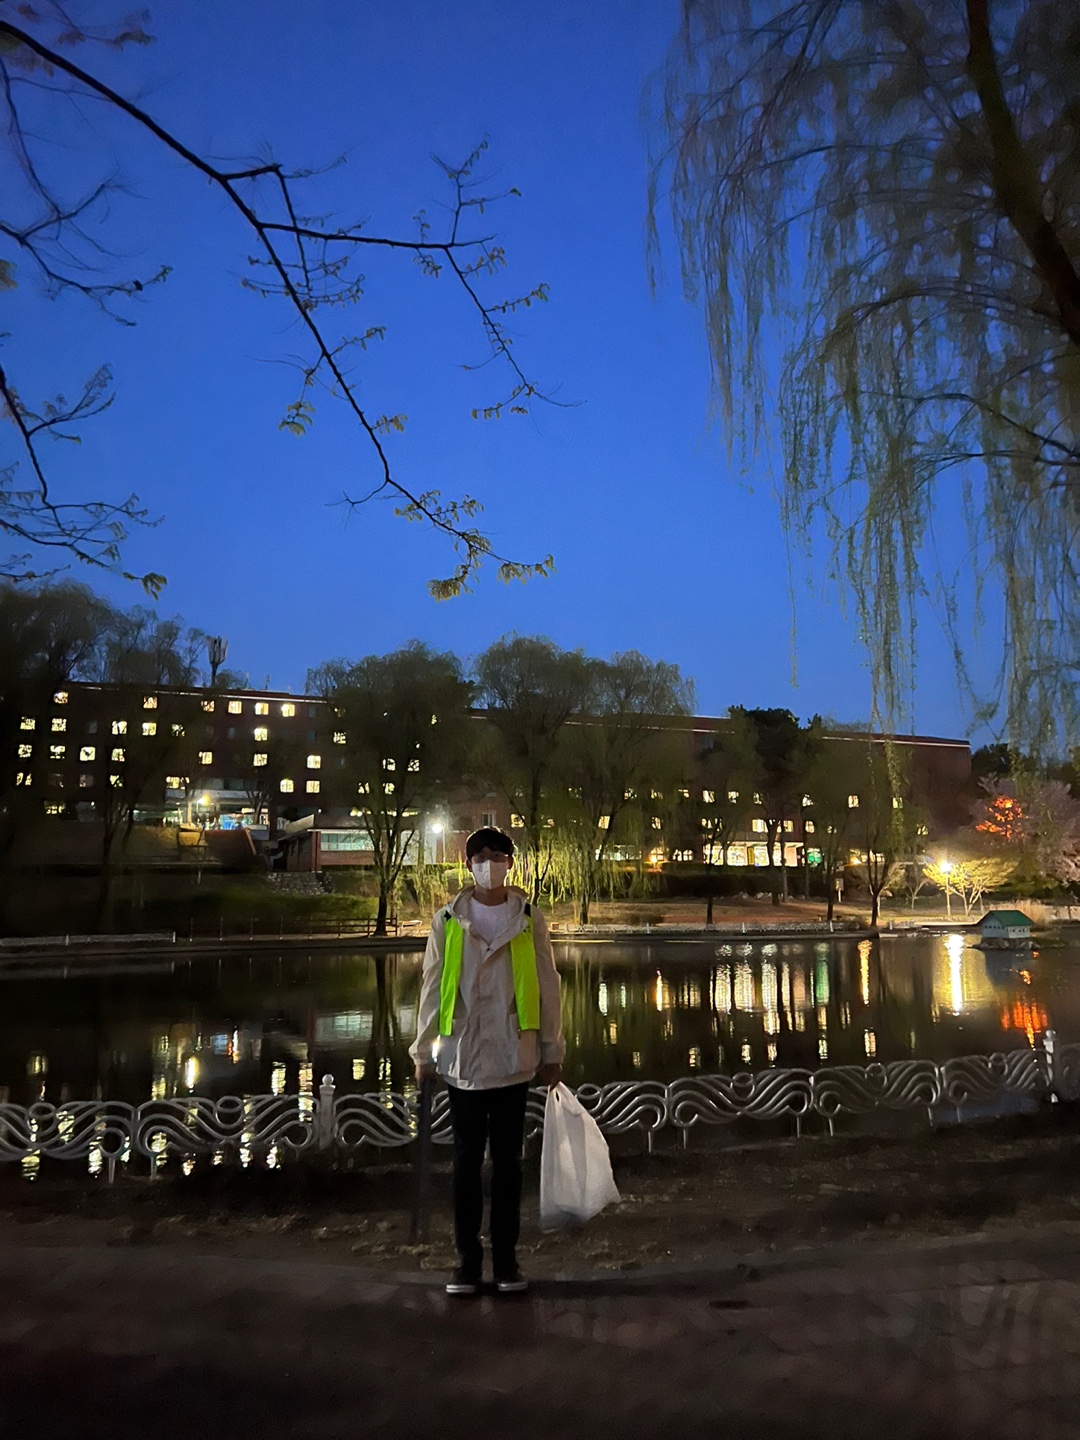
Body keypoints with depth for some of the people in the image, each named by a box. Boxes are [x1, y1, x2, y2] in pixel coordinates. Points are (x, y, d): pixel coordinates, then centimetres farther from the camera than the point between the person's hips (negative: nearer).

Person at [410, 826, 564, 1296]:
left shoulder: (530, 919, -2)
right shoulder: (448, 921, -1)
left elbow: (546, 987, 2)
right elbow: (432, 988, 3)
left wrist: (552, 1051, 4)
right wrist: (423, 1053, 4)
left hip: (514, 1058, 0)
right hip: (461, 1058, 0)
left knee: (508, 1159, 10)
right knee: (466, 1160, 9)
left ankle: (506, 1258, 23)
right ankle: (468, 1259, 22)